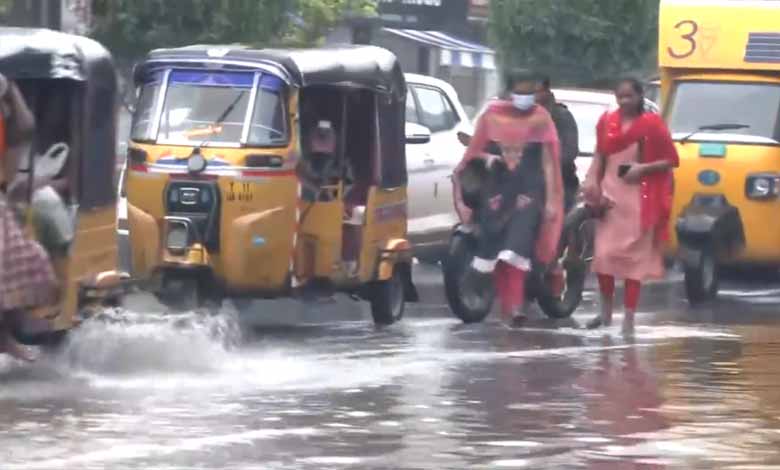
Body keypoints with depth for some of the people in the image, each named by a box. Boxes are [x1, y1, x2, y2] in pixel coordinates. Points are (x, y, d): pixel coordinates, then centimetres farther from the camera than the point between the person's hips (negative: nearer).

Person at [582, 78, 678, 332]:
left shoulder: (652, 124, -6)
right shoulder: (607, 121, 5)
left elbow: (671, 160, -3)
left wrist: (643, 169, -15)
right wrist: (592, 182, -1)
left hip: (639, 198, -3)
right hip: (610, 194, 3)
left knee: (634, 257, 0)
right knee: (603, 254, 0)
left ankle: (629, 318, 3)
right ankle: (606, 311, 18)